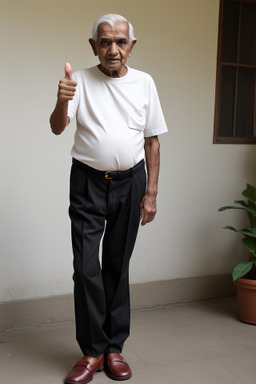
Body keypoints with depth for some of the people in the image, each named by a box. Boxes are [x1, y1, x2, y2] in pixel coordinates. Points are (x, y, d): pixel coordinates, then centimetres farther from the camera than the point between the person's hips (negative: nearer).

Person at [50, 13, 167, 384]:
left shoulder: (144, 83, 2)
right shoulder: (80, 80, -2)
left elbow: (152, 140, 5)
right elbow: (57, 128, -14)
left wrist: (151, 193, 1)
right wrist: (62, 101, -36)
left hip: (130, 182, 1)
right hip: (88, 182, -1)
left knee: (118, 266, 8)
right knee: (86, 268, -3)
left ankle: (114, 347, 20)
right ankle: (92, 351, 11)